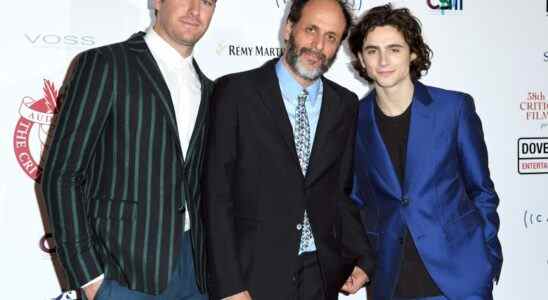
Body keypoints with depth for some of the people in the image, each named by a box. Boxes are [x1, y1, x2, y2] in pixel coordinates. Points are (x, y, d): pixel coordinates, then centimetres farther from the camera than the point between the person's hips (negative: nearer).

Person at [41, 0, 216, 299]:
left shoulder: (207, 90, 13)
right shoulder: (104, 64, -4)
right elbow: (61, 175, -8)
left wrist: (210, 267, 5)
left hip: (193, 266, 5)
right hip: (125, 272, -5)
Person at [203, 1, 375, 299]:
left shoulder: (345, 105, 5)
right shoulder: (235, 92, -7)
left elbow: (343, 191, 12)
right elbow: (217, 193, -9)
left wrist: (361, 258, 1)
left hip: (322, 275, 4)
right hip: (254, 274, -3)